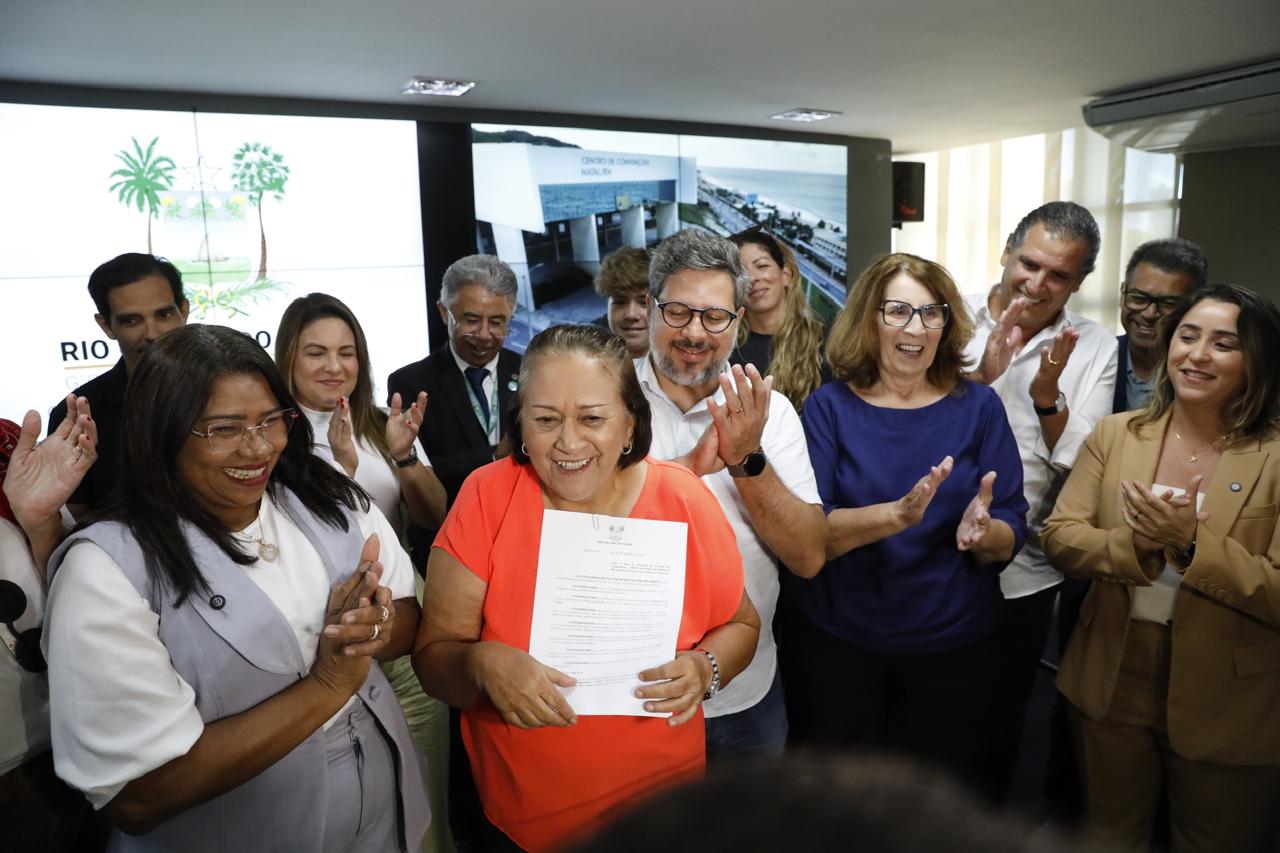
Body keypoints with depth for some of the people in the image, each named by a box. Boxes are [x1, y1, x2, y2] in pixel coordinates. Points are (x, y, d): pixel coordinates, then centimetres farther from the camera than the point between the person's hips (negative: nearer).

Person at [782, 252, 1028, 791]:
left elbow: (1012, 534, -3)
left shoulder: (978, 407, -1)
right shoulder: (829, 407, -6)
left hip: (953, 641, 2)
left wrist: (982, 532, -25)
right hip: (835, 640, -1)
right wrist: (896, 515, -31)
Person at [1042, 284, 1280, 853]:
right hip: (1112, 684, 2)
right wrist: (1134, 544, -23)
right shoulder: (1115, 434, -2)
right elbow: (1058, 536, -6)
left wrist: (1191, 543, -28)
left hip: (1226, 707, -2)